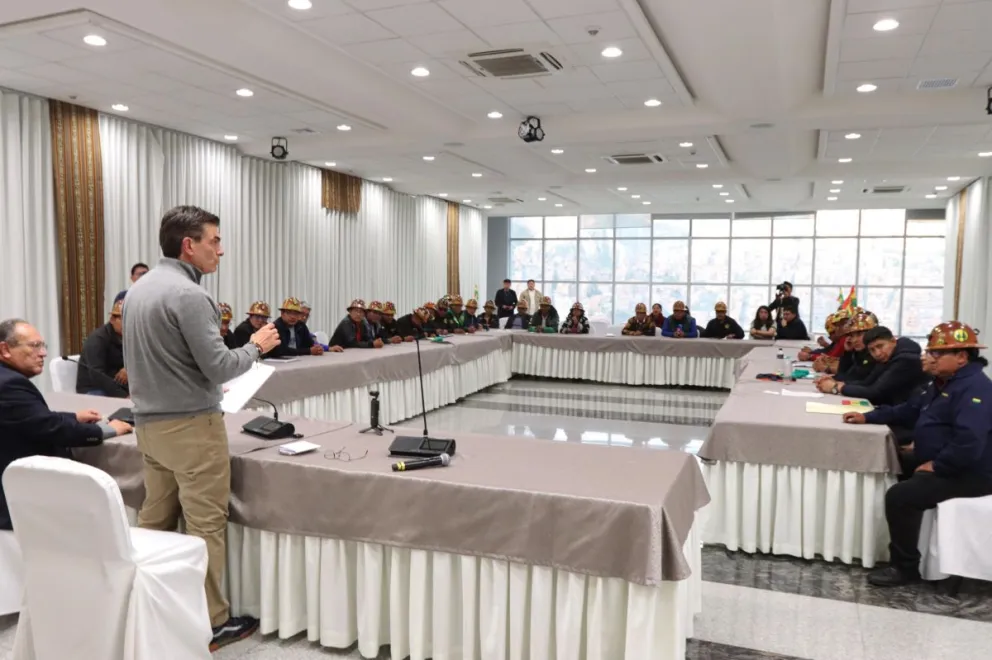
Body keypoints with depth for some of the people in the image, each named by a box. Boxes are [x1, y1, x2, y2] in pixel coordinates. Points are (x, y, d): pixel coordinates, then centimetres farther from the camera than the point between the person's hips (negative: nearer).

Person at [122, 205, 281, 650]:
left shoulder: (138, 289, 11)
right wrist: (256, 346, -2)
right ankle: (209, 623, 9)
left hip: (149, 421, 9)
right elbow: (220, 366, -19)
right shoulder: (188, 294, -18)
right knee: (205, 525, 0)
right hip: (190, 425, -9)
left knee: (154, 520, 15)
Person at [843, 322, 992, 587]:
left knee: (899, 496, -26)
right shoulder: (944, 383, 13)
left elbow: (969, 442, -34)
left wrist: (937, 466, -24)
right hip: (936, 460, 11)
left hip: (968, 473, -11)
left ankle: (905, 568, -10)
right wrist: (868, 417, 12)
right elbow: (910, 410, 21)